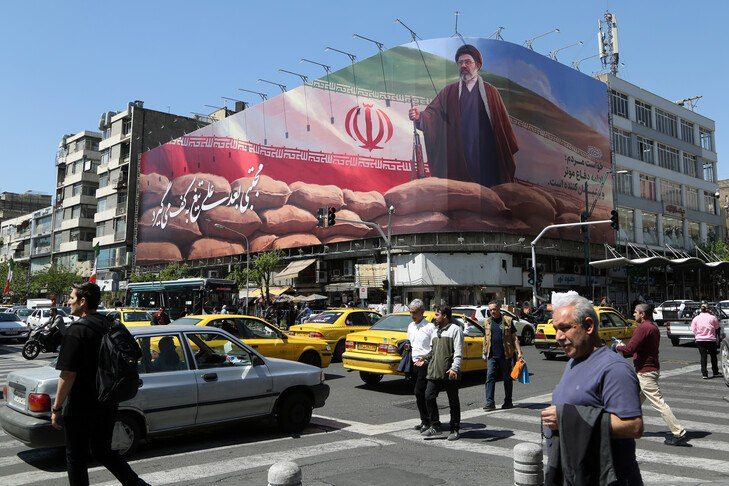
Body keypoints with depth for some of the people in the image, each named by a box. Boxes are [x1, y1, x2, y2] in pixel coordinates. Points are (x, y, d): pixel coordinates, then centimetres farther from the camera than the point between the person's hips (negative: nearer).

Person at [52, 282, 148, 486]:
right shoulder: (109, 325, 7)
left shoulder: (76, 330, -17)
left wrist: (56, 409, -13)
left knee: (76, 458, 9)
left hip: (80, 406, -7)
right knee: (103, 451, 20)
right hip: (108, 404, 7)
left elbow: (68, 374, -20)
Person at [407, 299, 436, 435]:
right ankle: (425, 420, 20)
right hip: (414, 363, 8)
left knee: (419, 392, -11)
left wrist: (425, 359, -16)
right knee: (421, 393, 12)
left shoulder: (430, 327, -10)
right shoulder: (410, 326, 14)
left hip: (425, 364, -8)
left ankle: (426, 421, -1)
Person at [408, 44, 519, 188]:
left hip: (486, 154, 0)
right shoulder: (449, 92, 10)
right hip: (458, 157, 0)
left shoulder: (490, 92, 8)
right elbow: (433, 112, -3)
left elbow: (502, 122, 6)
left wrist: (508, 153, 2)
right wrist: (419, 116, -26)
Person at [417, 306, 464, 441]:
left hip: (449, 374, -7)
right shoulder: (436, 332, 20)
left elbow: (458, 352, -15)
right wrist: (425, 359, 15)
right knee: (429, 397, -1)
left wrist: (455, 368, -24)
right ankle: (435, 427, 9)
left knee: (453, 402, 4)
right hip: (434, 372, 7)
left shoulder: (455, 330, -6)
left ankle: (455, 430, 14)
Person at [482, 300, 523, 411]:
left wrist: (519, 352, -6)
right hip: (492, 356, 2)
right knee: (490, 377, -7)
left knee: (507, 379, 7)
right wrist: (484, 353, 15)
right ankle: (490, 402, -7)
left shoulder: (507, 320, 1)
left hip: (505, 355, -2)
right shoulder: (487, 322, 11)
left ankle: (508, 402, 19)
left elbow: (514, 338, 1)